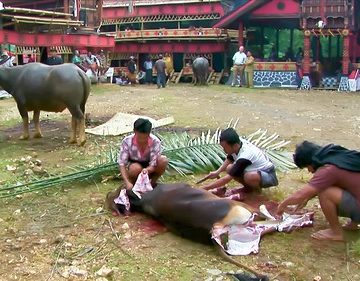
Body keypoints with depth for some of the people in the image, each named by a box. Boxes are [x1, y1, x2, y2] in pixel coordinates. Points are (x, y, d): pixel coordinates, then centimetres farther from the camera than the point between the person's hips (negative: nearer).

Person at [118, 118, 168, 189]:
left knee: (163, 160, -29)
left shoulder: (155, 142, -25)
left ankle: (153, 183, -6)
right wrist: (127, 182, -38)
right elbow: (122, 163, -23)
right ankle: (133, 184, -4)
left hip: (149, 168, 1)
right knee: (136, 168, -37)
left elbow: (153, 165, -25)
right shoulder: (127, 141, -25)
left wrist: (146, 170, -50)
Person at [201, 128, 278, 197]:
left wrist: (205, 188, -27)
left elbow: (226, 179, -32)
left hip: (269, 175, -8)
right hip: (256, 169, 8)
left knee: (249, 176, -39)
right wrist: (217, 172, -4)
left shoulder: (244, 158, -35)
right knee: (229, 168, -8)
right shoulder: (238, 143, -13)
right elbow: (229, 159, 10)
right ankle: (249, 187, 7)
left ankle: (257, 189, -6)